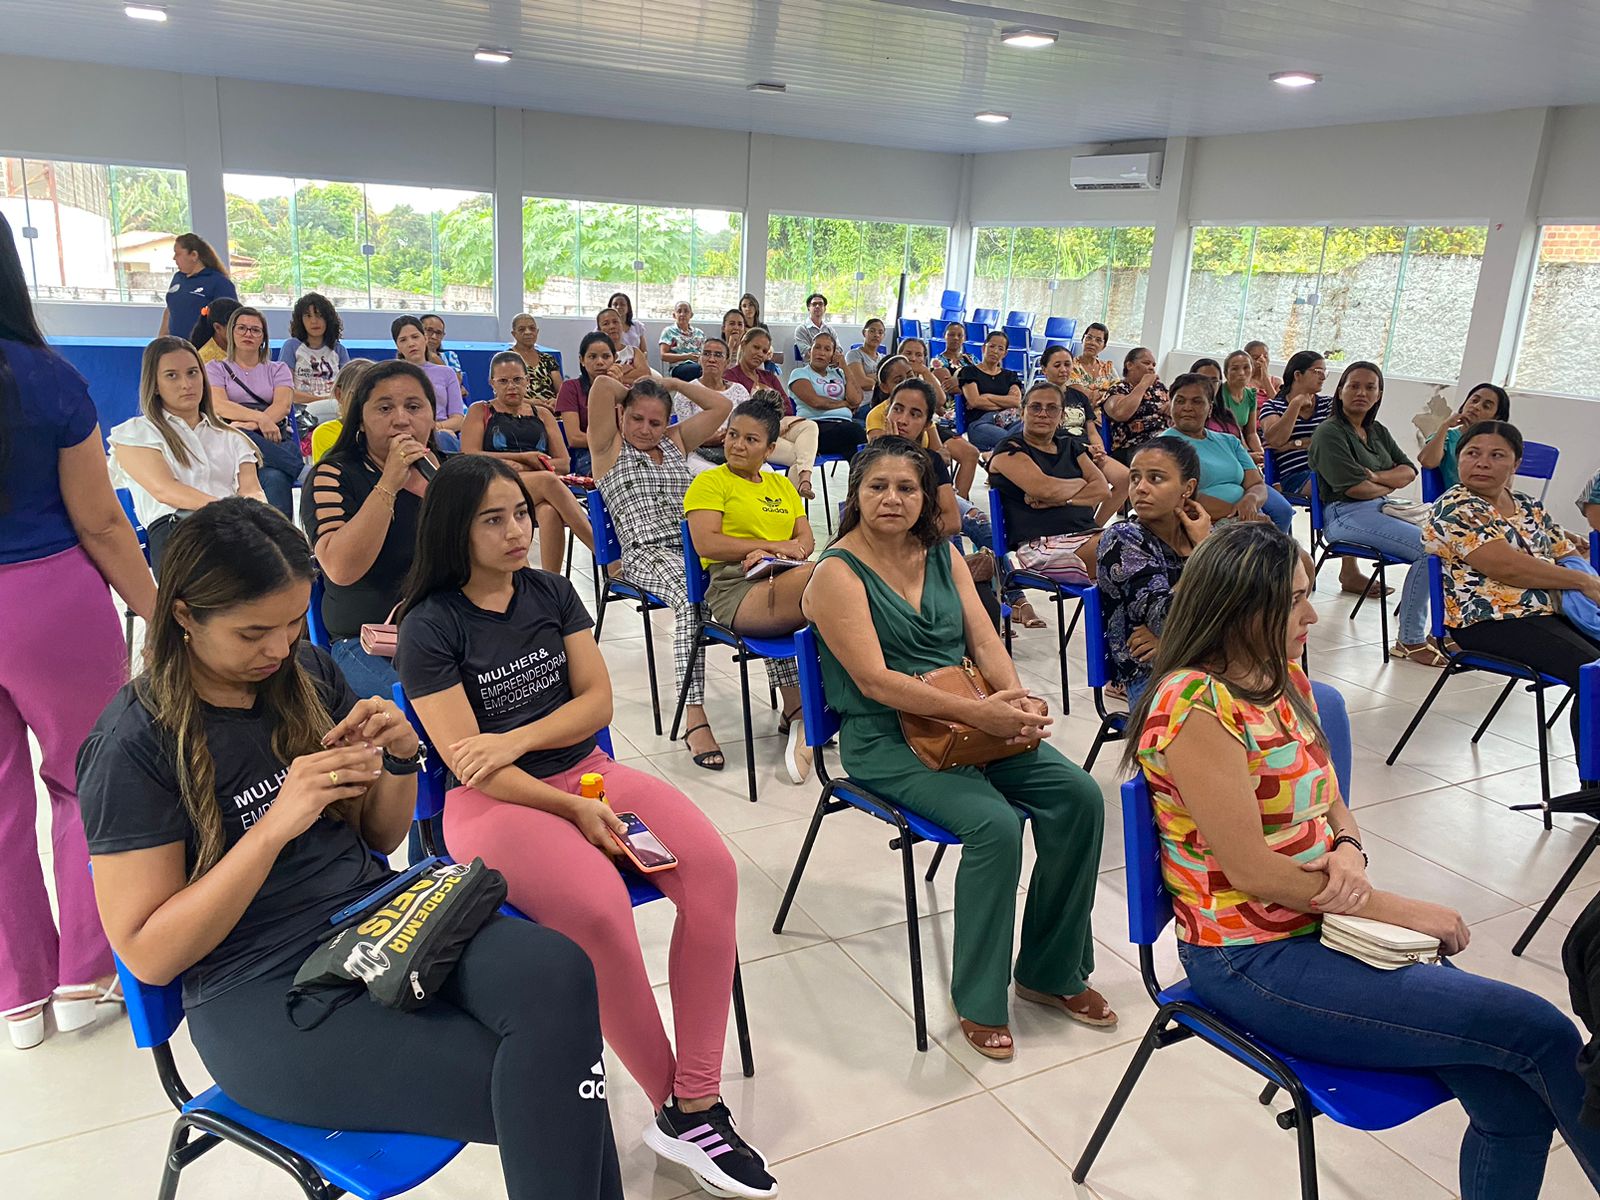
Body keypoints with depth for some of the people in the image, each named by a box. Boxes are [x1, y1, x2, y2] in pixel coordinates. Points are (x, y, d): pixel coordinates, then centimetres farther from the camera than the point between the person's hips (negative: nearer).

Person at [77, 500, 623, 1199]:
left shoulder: (306, 674, 6)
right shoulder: (131, 745, -9)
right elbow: (146, 955, -10)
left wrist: (399, 756, -7)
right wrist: (275, 826, -21)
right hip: (262, 997, -5)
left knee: (558, 973, -27)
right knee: (532, 1092, -25)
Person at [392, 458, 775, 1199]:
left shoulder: (552, 592, 8)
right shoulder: (430, 626, -6)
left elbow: (597, 699, 4)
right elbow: (467, 764, -10)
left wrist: (517, 739, -12)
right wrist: (573, 809, -17)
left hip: (585, 770, 5)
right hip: (492, 803, -5)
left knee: (713, 870, -21)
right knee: (599, 908, -34)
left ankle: (696, 1103, -15)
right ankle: (673, 1104, -11)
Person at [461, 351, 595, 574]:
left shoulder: (542, 415, 24)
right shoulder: (480, 412, 17)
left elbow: (563, 464, 13)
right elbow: (470, 458, 1)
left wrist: (519, 466, -3)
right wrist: (523, 456, -3)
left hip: (540, 498, 2)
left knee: (549, 512, -38)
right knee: (547, 481, -35)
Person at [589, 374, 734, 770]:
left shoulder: (676, 442, 26)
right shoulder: (609, 448, 11)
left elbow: (722, 406, 22)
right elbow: (602, 385, -2)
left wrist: (672, 383, 22)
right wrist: (630, 394, 18)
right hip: (647, 555, -5)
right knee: (691, 599, -37)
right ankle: (695, 717, -41)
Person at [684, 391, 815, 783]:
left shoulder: (782, 485, 28)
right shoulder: (710, 482, 10)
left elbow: (807, 540, 18)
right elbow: (706, 543, -5)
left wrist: (776, 550, -6)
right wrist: (774, 545, -5)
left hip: (785, 578, 6)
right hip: (735, 589, -5)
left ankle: (798, 714, -17)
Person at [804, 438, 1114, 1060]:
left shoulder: (943, 555, 10)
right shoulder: (838, 572, -10)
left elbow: (985, 641, 5)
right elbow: (875, 681, -19)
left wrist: (1017, 700, -16)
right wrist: (977, 711, -26)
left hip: (972, 722, 7)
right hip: (884, 741, -6)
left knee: (1079, 796, -12)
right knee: (994, 823, -28)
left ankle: (1052, 971, 7)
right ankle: (979, 1002, -7)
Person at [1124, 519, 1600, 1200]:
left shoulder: (1283, 677, 6)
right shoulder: (1195, 707, -20)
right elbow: (1251, 871, -19)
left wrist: (1348, 850, -7)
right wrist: (1399, 910, -11)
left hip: (1322, 927, 7)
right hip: (1251, 962, -7)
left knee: (1514, 1102, -7)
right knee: (1539, 1033, -10)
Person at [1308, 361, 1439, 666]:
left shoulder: (1377, 431, 20)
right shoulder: (1329, 433, -6)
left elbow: (1409, 471, 12)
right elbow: (1355, 487, -15)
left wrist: (1378, 477, -9)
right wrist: (1390, 485, 4)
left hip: (1382, 506, 8)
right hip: (1346, 514, -8)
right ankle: (1410, 642, -15)